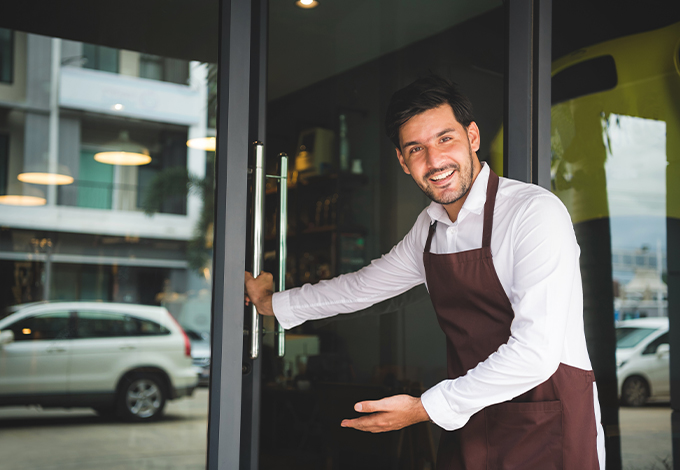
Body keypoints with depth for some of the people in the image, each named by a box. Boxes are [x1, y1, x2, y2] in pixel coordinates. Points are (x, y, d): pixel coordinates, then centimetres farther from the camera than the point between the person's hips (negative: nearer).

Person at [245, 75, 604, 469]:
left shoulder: (536, 212, -17)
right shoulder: (430, 226, 7)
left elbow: (535, 352, -24)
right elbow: (365, 286, 24)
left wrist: (426, 408, -19)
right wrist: (274, 304, 32)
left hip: (549, 429, -6)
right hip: (469, 426, 6)